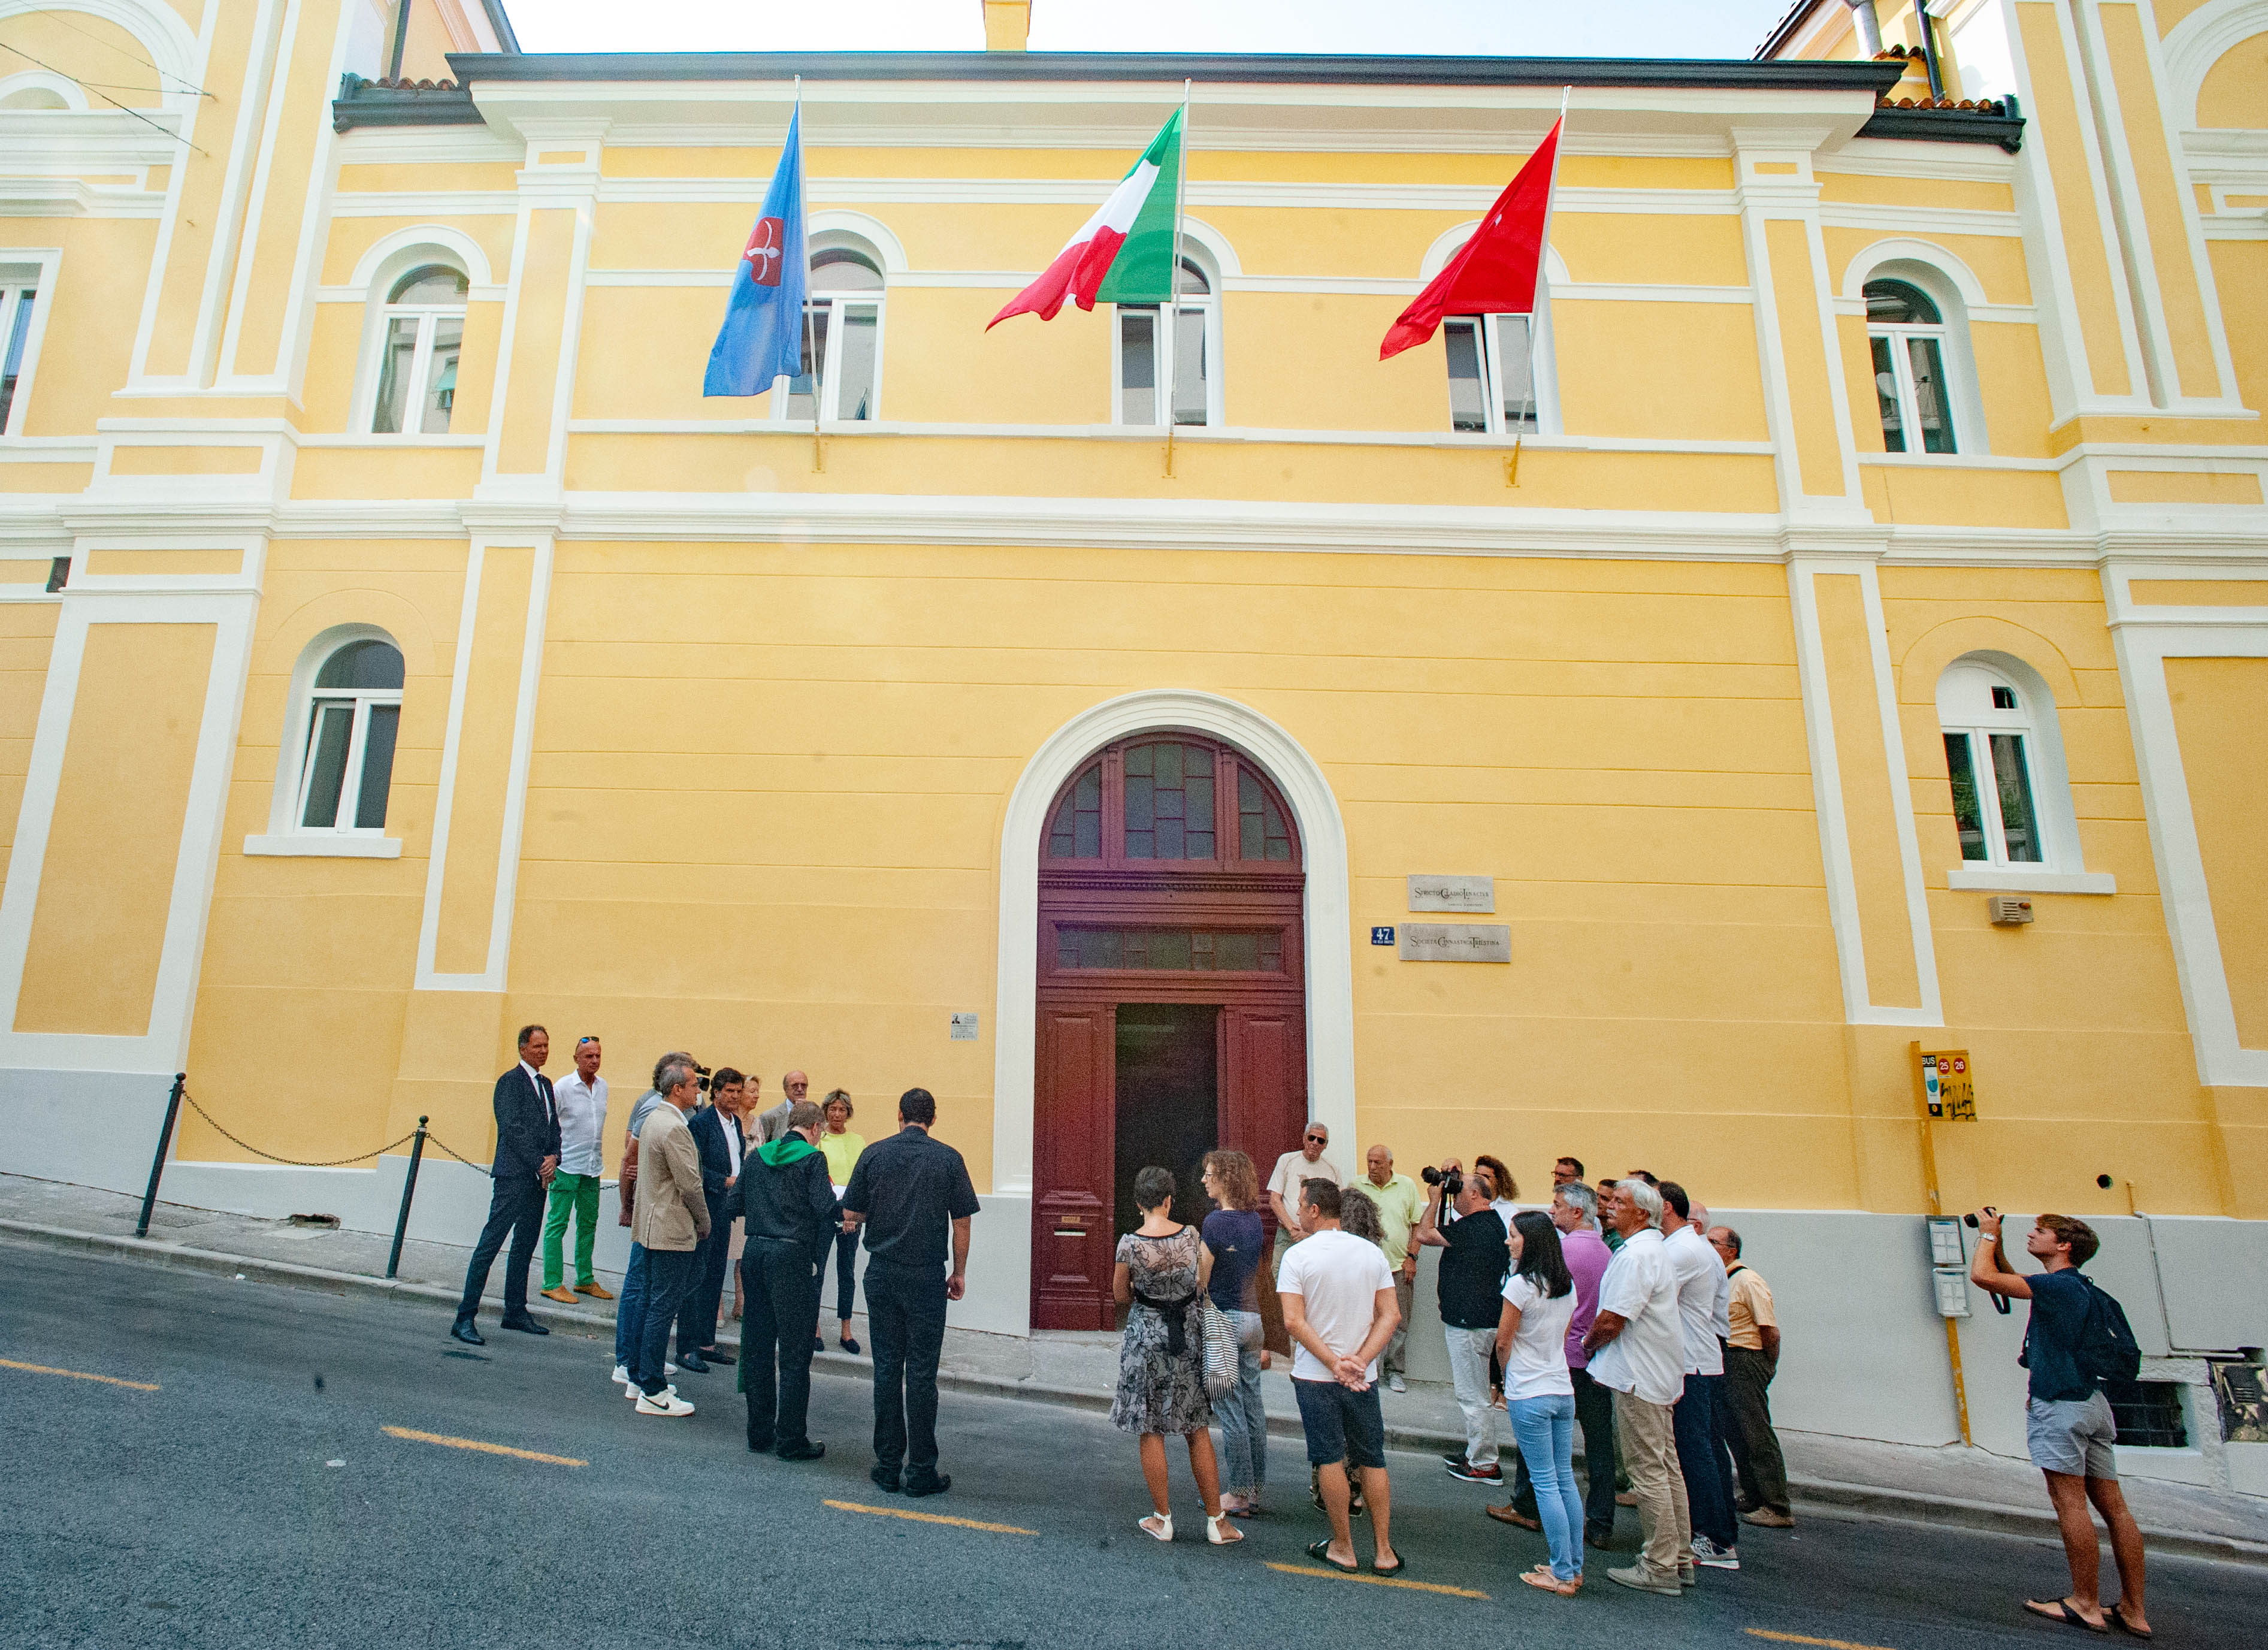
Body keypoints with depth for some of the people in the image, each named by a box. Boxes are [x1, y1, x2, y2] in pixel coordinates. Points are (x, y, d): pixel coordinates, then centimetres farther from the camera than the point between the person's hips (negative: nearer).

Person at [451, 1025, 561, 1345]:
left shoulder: (546, 1084, 17)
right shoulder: (510, 1081, -7)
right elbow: (513, 1128, -15)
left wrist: (553, 1159, 0)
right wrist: (540, 1162, -14)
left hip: (538, 1178, 8)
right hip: (514, 1176, -8)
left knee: (525, 1247, 13)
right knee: (490, 1245, -7)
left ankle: (515, 1312, 22)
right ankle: (464, 1318, -2)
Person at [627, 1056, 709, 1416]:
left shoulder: (654, 1118, 11)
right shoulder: (674, 1127, -20)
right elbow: (690, 1183, -20)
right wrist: (704, 1222, -4)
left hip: (651, 1224, 10)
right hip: (672, 1230, -10)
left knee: (652, 1303, 17)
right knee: (664, 1308, -4)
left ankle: (640, 1377, 27)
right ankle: (653, 1393, 1)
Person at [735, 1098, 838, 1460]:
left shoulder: (756, 1156, 10)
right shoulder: (812, 1158, -8)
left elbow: (733, 1204, 13)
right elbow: (826, 1208, -16)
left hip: (755, 1252, 6)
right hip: (792, 1254, -6)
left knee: (757, 1346, 14)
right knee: (794, 1352, 1)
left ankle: (759, 1432, 23)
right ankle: (791, 1440, 6)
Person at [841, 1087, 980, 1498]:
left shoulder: (874, 1154, 0)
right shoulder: (948, 1158, -4)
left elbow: (851, 1214, 3)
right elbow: (962, 1222, -2)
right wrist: (959, 1272, 8)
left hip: (882, 1273, 2)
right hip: (927, 1276, -2)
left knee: (887, 1368, 10)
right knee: (921, 1372, 2)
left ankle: (889, 1464, 15)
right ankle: (921, 1470, 6)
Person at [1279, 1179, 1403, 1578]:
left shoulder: (1298, 1255, -11)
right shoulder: (1372, 1253, 0)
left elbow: (1294, 1322, -17)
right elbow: (1389, 1316, -4)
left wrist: (1335, 1363, -15)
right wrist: (1359, 1362, -10)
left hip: (1315, 1376, -3)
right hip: (1364, 1377, 3)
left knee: (1330, 1460, 8)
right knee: (1372, 1460, 13)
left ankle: (1343, 1548, 17)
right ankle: (1384, 1552, 17)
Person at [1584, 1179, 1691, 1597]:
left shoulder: (1636, 1255, -21)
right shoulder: (1654, 1249, 14)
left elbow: (1611, 1320, -22)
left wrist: (1589, 1342, -4)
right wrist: (1600, 1340, 13)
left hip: (1639, 1375, -11)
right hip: (1661, 1374, 11)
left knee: (1648, 1472, -3)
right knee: (1666, 1467, 15)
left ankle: (1660, 1569, 4)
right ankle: (1680, 1559, 23)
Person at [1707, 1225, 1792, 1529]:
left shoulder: (1747, 1281, -14)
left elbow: (1770, 1330, -15)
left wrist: (1769, 1367, -5)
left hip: (1745, 1362, -9)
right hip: (1724, 1365, 9)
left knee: (1757, 1435, -5)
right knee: (1735, 1434, 15)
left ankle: (1778, 1509, 1)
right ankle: (1753, 1499, 25)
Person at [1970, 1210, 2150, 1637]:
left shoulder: (2059, 1285, -11)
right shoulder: (2080, 1289, 18)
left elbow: (1982, 1275, -18)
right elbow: (2011, 1280, 33)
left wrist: (1988, 1233, -4)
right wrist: (1996, 1242, 26)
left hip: (2060, 1402, -10)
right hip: (2093, 1404, 10)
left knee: (2070, 1503, -6)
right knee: (2113, 1506, 8)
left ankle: (2085, 1606, -3)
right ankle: (2133, 1610, 11)